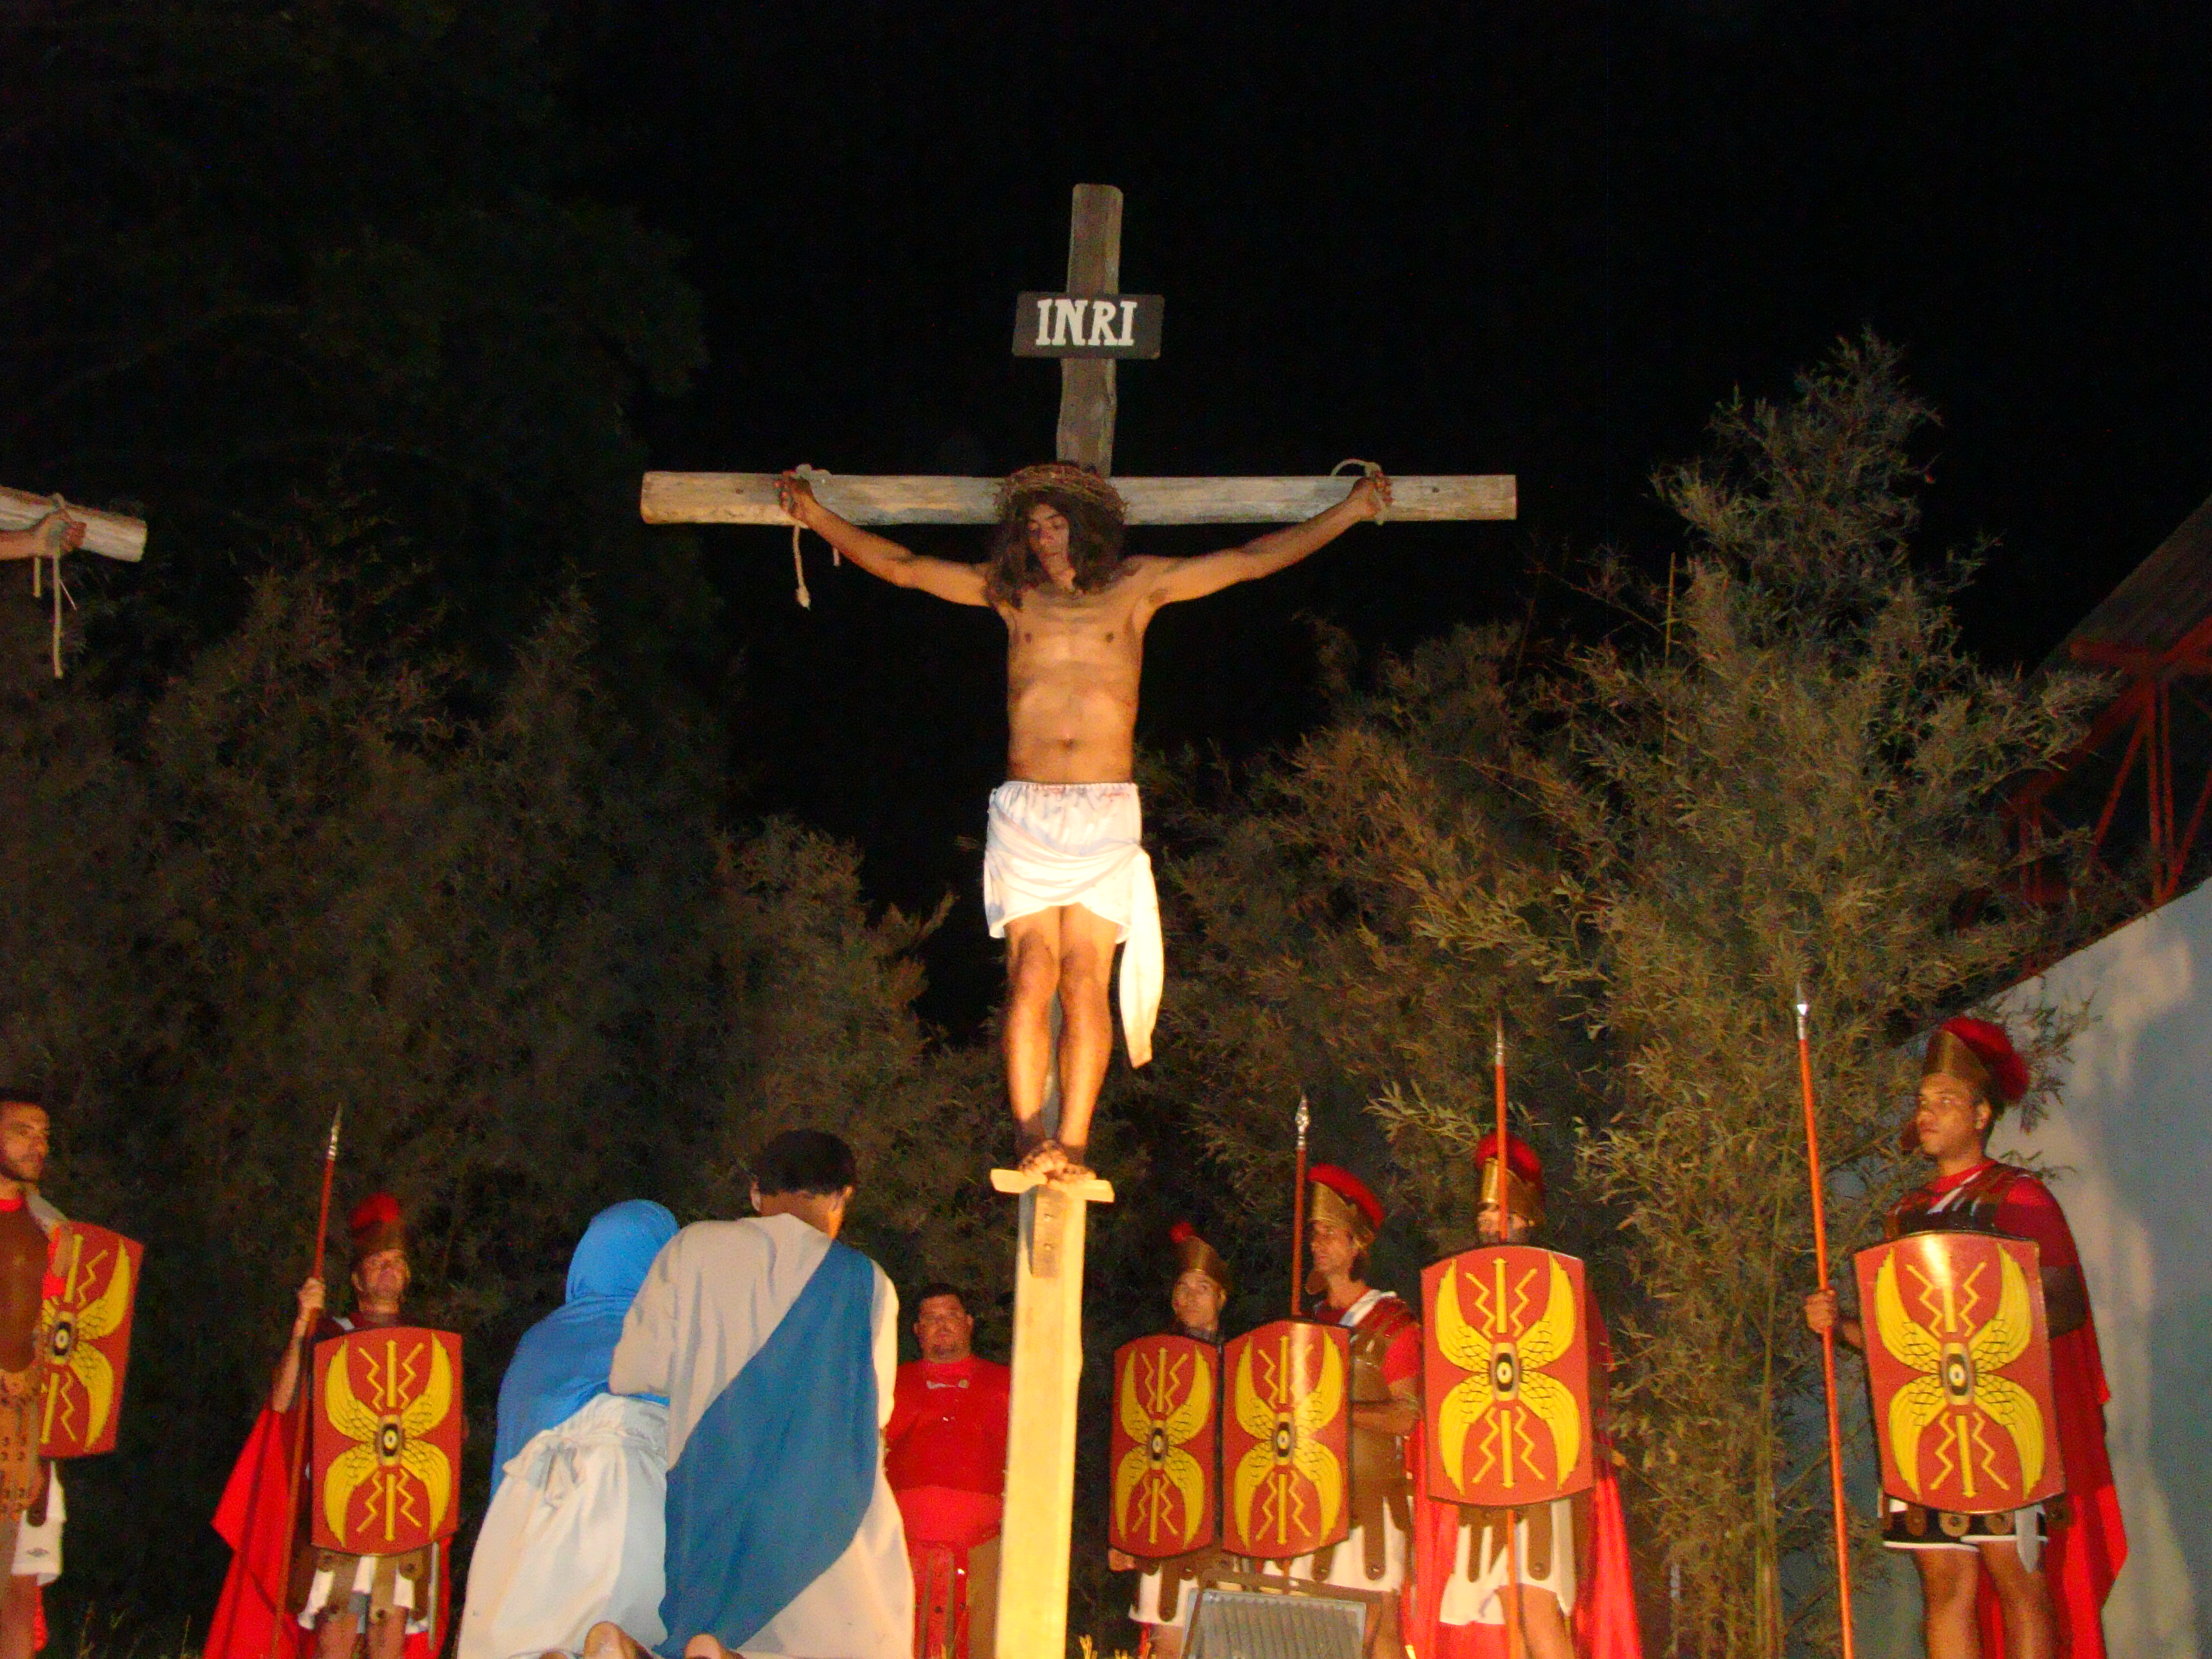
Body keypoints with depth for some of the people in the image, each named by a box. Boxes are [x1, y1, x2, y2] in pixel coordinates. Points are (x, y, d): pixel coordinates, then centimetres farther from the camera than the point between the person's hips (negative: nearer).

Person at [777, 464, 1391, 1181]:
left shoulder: (1136, 586, 11)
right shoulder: (1009, 592, 14)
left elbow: (1254, 559, 13)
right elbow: (898, 566, 19)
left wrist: (1353, 508, 14)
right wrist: (816, 515, 18)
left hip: (1106, 815, -1)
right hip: (1024, 812, 1)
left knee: (1083, 979, -8)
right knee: (1032, 973, -11)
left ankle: (1073, 1144, -9)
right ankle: (1031, 1137, -12)